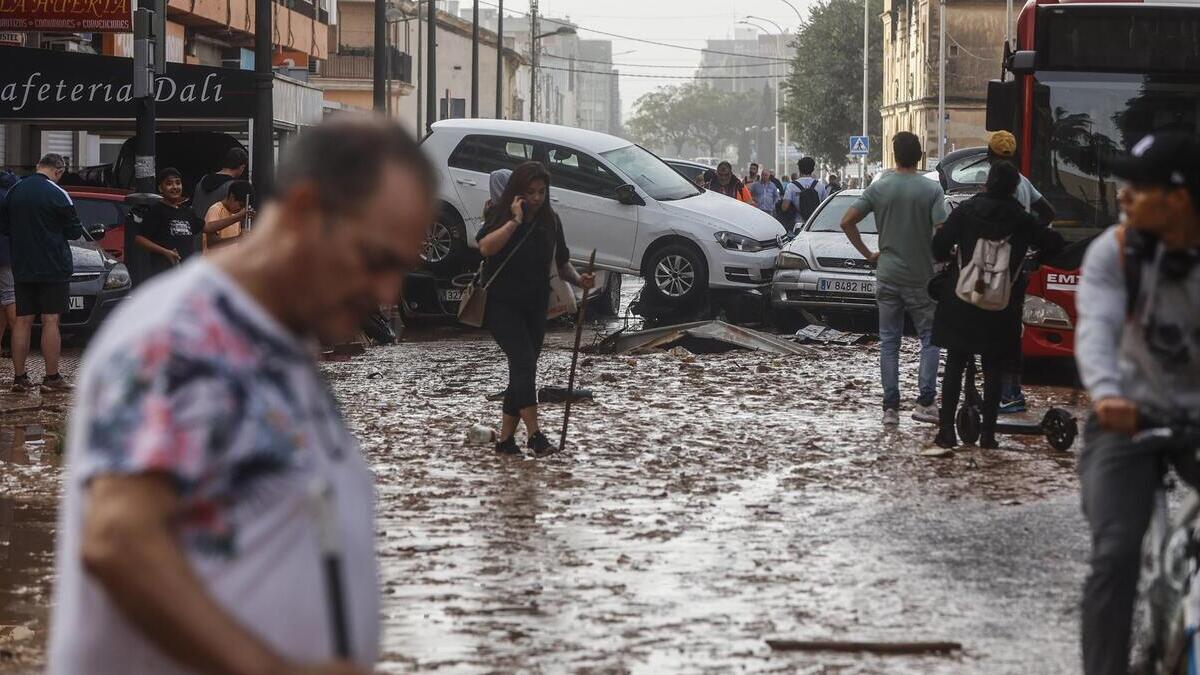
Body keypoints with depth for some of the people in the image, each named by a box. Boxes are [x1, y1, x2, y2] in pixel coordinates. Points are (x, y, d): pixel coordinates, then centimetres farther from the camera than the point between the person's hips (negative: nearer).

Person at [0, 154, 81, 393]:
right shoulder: (58, 195, -12)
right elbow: (75, 231, -5)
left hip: (22, 268, 5)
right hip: (53, 266, -5)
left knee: (22, 321, 8)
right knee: (50, 321, -2)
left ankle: (19, 377, 8)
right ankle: (52, 378, -1)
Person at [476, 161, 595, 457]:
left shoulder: (550, 221, 6)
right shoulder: (500, 215, -8)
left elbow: (561, 262, 14)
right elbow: (485, 247, -27)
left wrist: (578, 279, -5)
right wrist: (515, 221, -27)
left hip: (535, 307, 6)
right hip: (501, 305, -6)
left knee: (523, 371, 6)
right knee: (524, 361, -20)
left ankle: (506, 438, 13)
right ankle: (535, 435, -26)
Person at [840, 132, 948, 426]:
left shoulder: (879, 189, -2)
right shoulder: (932, 189, -9)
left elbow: (847, 221, -4)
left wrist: (867, 253, 5)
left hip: (887, 276, 2)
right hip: (922, 277, -2)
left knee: (889, 343, 7)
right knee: (929, 338, 10)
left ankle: (890, 408, 4)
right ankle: (925, 401, -1)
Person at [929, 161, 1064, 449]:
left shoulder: (967, 210, -4)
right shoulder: (1021, 220, -1)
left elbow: (939, 245, -6)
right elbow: (1054, 244, 7)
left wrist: (950, 258, 15)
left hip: (961, 305, -1)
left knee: (954, 366, 7)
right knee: (993, 370, 8)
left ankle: (947, 430, 1)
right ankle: (988, 433, 4)